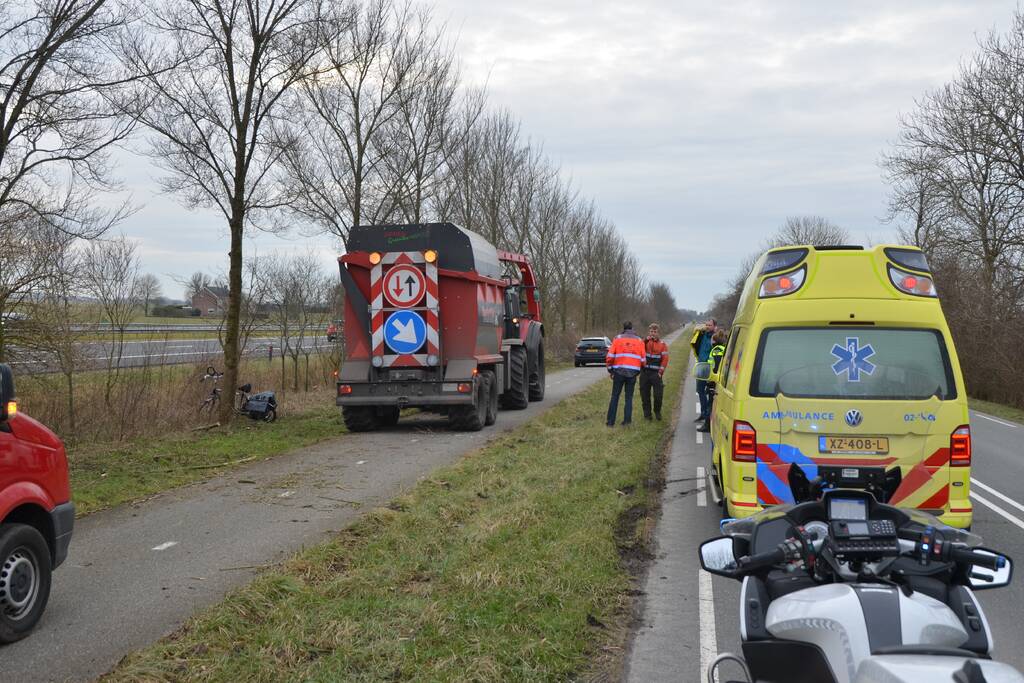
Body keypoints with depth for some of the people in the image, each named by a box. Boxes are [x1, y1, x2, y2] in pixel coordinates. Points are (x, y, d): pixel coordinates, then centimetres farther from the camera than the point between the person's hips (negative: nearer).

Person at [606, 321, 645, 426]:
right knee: (629, 397, 12)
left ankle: (611, 421, 7)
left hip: (619, 372, -1)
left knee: (615, 396, 8)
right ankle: (627, 420, 6)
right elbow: (643, 360, 4)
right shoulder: (639, 341, 6)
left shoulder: (617, 339, 1)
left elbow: (610, 357, -4)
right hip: (633, 373, 1)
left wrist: (610, 370, 9)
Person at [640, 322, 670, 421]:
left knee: (658, 394, -4)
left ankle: (657, 412, 17)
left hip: (656, 373, -2)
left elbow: (665, 359, 1)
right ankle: (647, 413, 15)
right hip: (644, 373, 2)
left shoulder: (662, 344, 7)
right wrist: (646, 340, -17)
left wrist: (661, 372, -7)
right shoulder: (645, 342, 11)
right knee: (645, 394, 4)